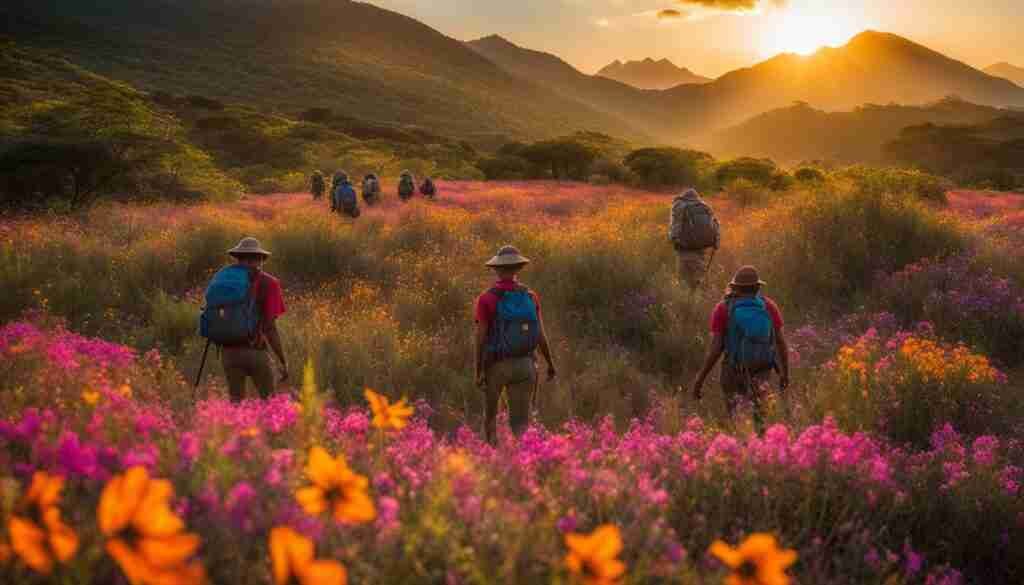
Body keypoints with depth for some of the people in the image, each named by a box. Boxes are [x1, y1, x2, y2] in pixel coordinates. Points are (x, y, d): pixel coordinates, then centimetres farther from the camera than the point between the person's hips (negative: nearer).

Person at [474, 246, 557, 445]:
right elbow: (541, 335, 0)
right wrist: (550, 364, 13)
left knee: (491, 413, 21)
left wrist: (478, 372, -6)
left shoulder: (486, 299, -9)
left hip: (496, 365, -2)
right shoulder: (531, 297, 0)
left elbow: (481, 338, -12)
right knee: (520, 421, 3)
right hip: (524, 365, 2)